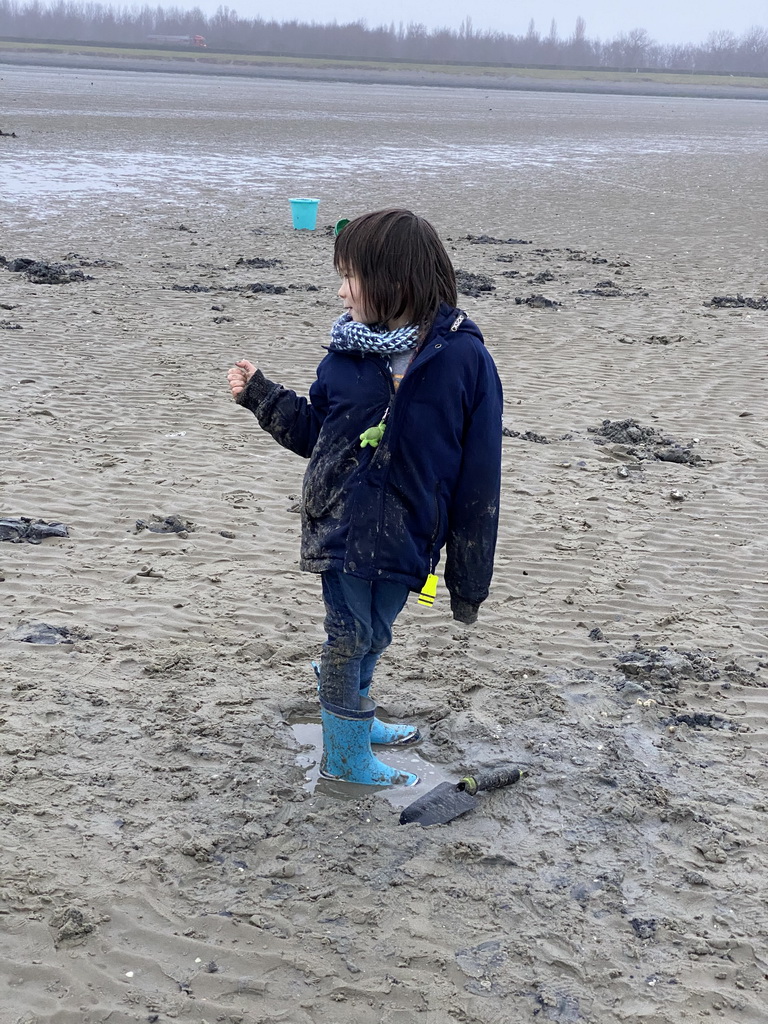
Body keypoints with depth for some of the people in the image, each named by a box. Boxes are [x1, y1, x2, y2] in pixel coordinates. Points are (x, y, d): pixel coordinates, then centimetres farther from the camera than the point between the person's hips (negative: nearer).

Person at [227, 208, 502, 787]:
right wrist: (260, 395, 0)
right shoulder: (348, 352, -3)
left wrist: (470, 579, -6)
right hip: (344, 527, 1)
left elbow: (478, 479, -9)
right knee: (348, 639, 9)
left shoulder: (465, 360, -13)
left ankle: (359, 720, 46)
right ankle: (343, 758, 28)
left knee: (371, 637, 20)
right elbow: (313, 432, 12)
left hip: (407, 539, -1)